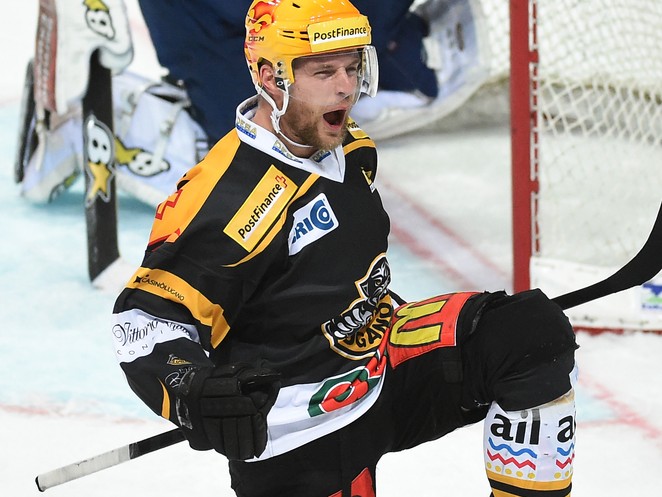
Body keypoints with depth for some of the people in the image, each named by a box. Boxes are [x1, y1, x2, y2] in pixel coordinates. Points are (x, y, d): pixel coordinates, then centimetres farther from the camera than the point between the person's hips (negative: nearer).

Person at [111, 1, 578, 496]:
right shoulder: (228, 198, -24)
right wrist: (191, 392, -41)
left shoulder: (354, 151, 4)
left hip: (384, 358, 7)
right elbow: (148, 317, -25)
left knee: (533, 332, -10)